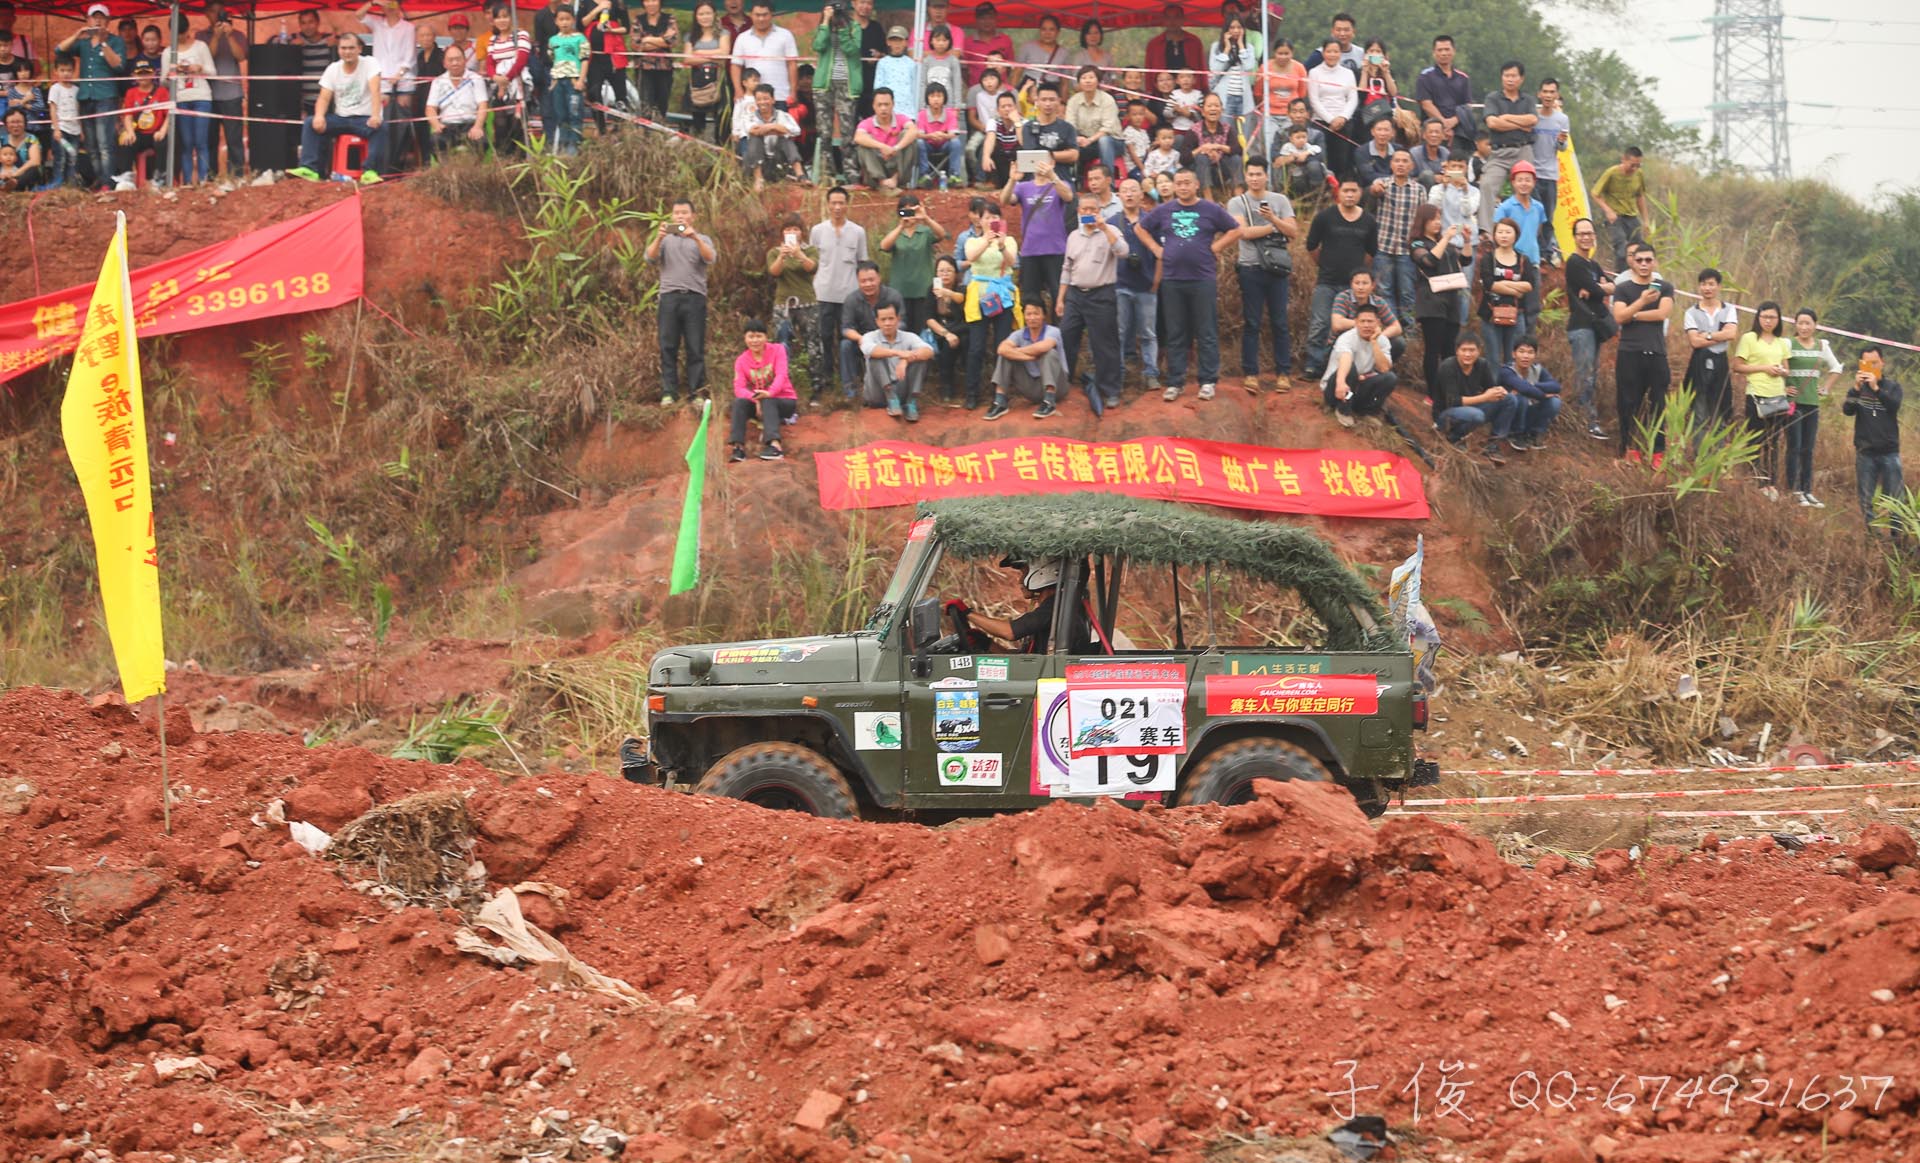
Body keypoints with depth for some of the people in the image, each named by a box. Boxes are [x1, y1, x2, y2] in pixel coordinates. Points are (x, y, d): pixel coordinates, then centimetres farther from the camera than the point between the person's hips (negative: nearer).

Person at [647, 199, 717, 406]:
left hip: (694, 297, -1)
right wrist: (658, 238, -19)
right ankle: (668, 393, -1)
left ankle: (697, 393, -2)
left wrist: (695, 238, -22)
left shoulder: (702, 240, 13)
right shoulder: (665, 239, 16)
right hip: (669, 296, 1)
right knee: (668, 348, -2)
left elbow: (710, 258, -6)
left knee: (696, 348, -3)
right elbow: (650, 257, 0)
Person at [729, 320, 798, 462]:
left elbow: (781, 375, -20)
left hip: (785, 402, -3)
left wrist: (769, 393, -41)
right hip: (757, 402, 3)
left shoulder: (777, 350, -6)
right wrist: (755, 398, -36)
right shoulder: (741, 361, -1)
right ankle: (738, 448, -33)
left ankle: (774, 445, -52)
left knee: (767, 402, -36)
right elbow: (739, 388, -14)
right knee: (739, 402, -27)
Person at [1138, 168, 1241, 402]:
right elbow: (1140, 229, 19)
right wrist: (1156, 249, 7)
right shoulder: (1163, 211, 8)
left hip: (1203, 279, -2)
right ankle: (1175, 382, 10)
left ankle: (1208, 381, 4)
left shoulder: (1212, 210, 3)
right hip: (1172, 280, 2)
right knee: (1175, 335, 6)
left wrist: (1215, 247, -1)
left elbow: (1235, 231, 9)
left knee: (1207, 334, -1)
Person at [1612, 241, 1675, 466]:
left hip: (1656, 354, 1)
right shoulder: (1623, 288, 8)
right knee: (1629, 403, 0)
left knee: (1658, 405, -1)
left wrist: (1633, 314, -5)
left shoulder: (1664, 287, 10)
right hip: (1629, 354, -1)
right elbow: (1619, 316, -7)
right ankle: (1630, 449, 8)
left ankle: (1658, 453, 1)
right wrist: (1642, 301, -18)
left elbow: (1663, 312, -6)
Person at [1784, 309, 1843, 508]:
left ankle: (1807, 491, 10)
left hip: (1812, 402, 4)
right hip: (1793, 402, -4)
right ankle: (1794, 491, -4)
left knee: (1808, 450, 7)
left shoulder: (1821, 346, 10)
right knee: (1794, 447, -6)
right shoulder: (1788, 345, -5)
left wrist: (1826, 389, 13)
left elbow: (1836, 369, 23)